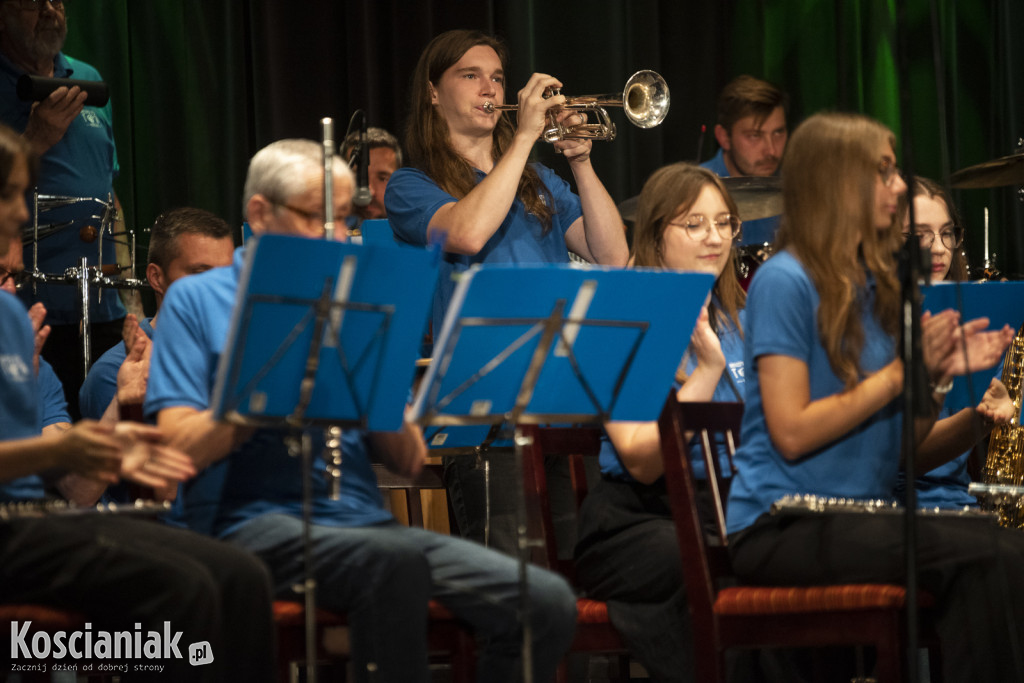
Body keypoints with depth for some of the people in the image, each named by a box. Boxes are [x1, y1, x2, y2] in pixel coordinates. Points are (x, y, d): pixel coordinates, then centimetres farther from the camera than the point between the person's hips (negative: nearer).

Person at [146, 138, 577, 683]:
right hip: (257, 524, -5)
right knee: (397, 559, -38)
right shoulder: (197, 301, 7)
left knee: (548, 602, -16)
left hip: (363, 520, 5)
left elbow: (408, 462, 14)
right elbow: (180, 448, -6)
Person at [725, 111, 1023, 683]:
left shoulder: (877, 286, 15)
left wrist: (940, 377, -3)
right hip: (781, 528, -7)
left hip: (859, 516, 7)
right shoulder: (785, 281, -8)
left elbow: (901, 444, 15)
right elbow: (792, 433, -15)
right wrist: (902, 372, -13)